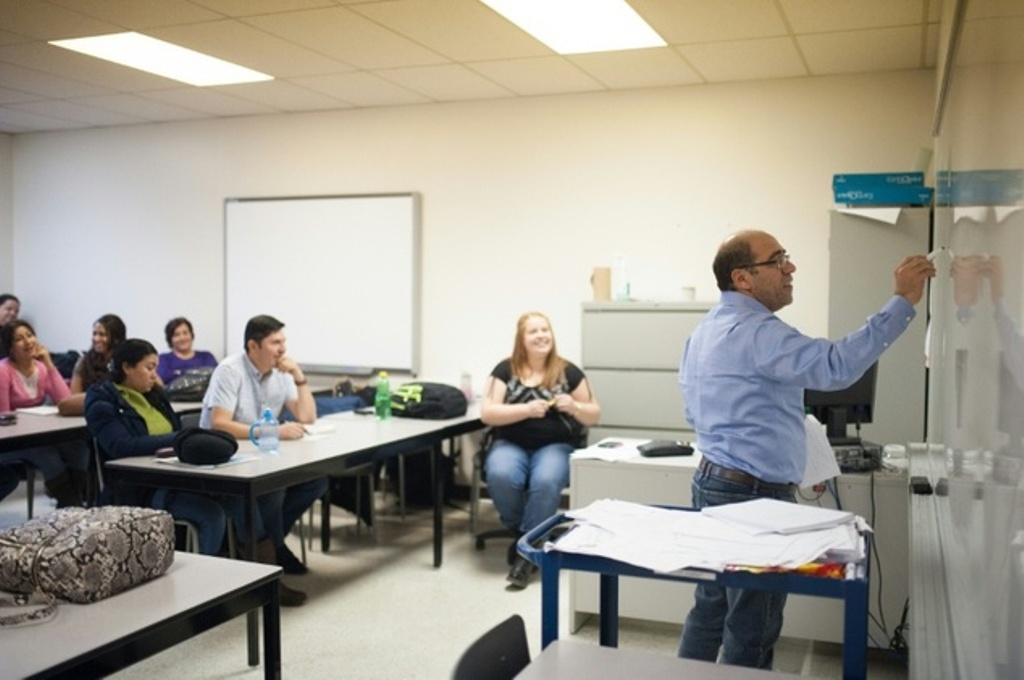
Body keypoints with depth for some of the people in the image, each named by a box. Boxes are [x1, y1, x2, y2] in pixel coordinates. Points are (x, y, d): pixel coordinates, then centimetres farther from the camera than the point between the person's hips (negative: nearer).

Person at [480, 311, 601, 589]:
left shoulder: (568, 372, 5)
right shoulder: (505, 370, 3)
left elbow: (594, 415, 9)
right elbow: (487, 414, -6)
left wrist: (574, 407, -13)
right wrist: (526, 409, -18)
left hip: (555, 445, 0)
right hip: (511, 444, 1)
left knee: (546, 482, -34)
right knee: (500, 477, -33)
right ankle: (522, 533, -4)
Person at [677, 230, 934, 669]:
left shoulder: (709, 328, 13)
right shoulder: (753, 331, -20)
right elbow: (835, 366, -32)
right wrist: (903, 302, -28)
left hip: (716, 483, 10)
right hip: (753, 493, -10)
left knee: (712, 608, 19)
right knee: (753, 628, 3)